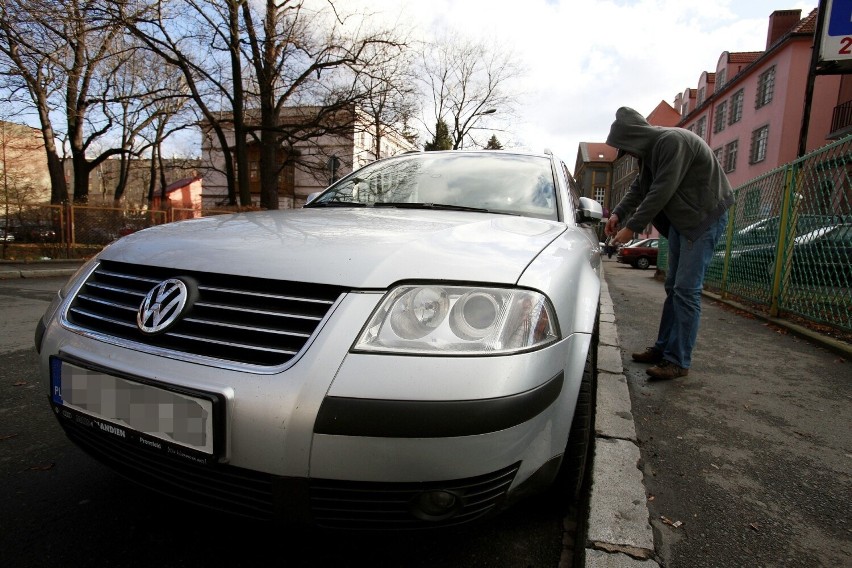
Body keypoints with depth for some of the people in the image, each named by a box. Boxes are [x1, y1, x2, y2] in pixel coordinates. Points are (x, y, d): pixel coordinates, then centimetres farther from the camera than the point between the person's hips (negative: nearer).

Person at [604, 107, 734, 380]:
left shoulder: (673, 141, -21)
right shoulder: (651, 148, 9)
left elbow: (661, 191, -24)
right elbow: (639, 187, 15)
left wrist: (631, 227, -18)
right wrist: (618, 214, 1)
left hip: (706, 217, -10)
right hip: (681, 219, 10)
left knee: (686, 290, -11)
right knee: (673, 287, 11)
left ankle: (678, 361, -5)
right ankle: (663, 348, 20)